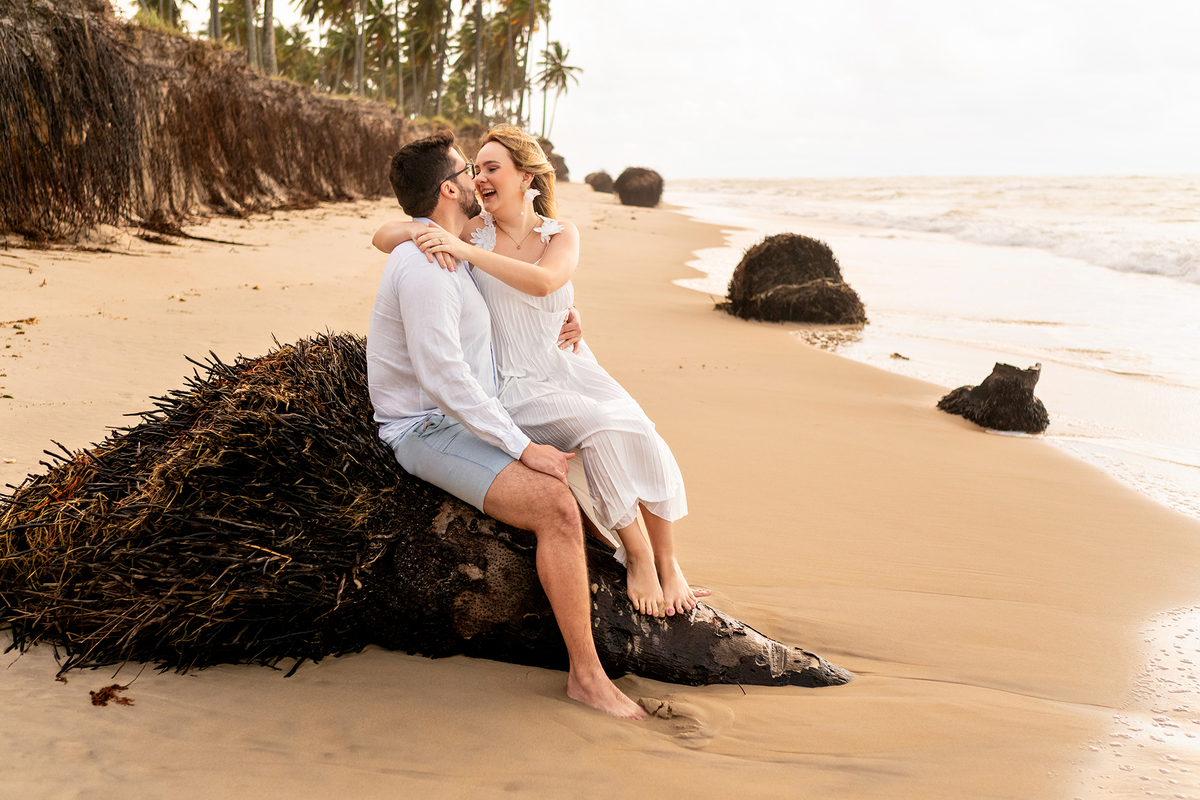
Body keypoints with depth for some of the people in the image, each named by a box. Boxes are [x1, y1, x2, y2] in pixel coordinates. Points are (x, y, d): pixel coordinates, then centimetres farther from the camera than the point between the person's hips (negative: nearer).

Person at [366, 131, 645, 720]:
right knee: (558, 509, -27)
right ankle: (586, 675, -18)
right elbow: (443, 378, -28)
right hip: (429, 433, -11)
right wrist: (521, 448, -25)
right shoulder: (425, 267, -24)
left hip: (468, 420, 11)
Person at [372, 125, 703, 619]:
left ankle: (667, 564, -7)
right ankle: (637, 555, -14)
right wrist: (424, 235, -24)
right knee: (602, 429, -29)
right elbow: (384, 237, -2)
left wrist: (466, 250, -28)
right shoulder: (476, 232, 0)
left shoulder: (562, 236, 2)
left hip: (574, 368, 3)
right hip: (520, 387, -2)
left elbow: (543, 281, -22)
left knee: (640, 436, -22)